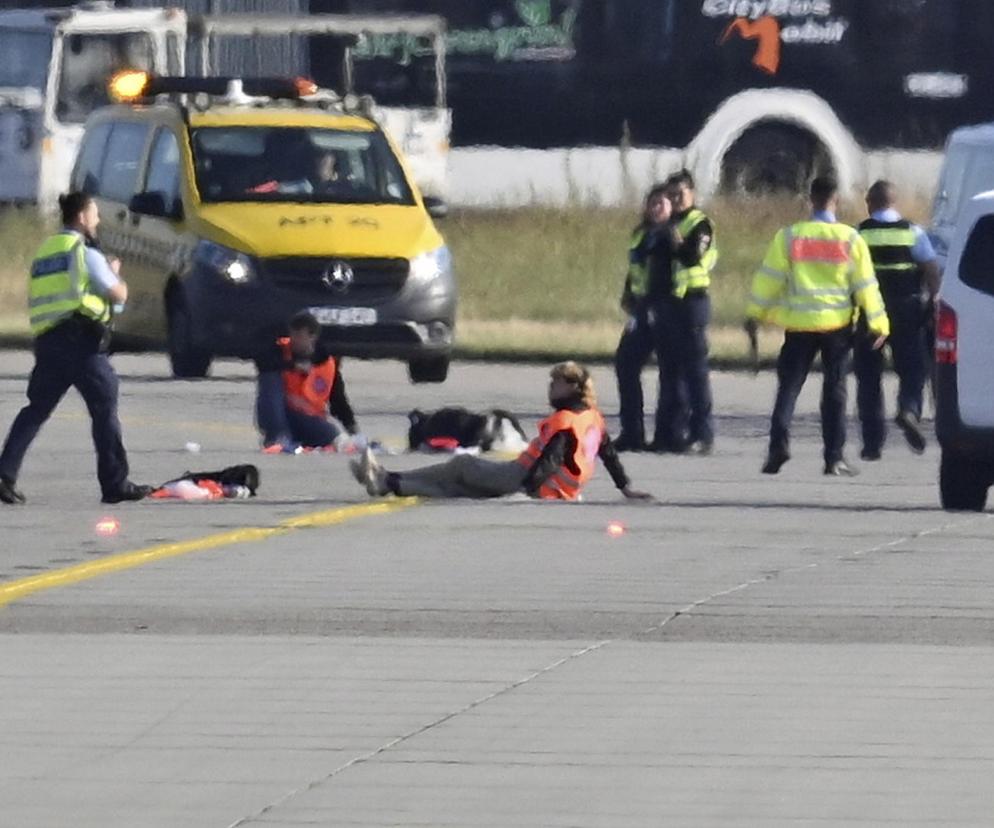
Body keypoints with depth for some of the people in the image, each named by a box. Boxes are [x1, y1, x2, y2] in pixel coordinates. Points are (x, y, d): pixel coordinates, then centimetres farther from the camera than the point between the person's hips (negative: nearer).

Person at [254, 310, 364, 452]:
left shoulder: (328, 363, -3)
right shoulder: (282, 349, -6)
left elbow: (339, 402, 2)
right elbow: (261, 361, -28)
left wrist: (354, 432, -6)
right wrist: (293, 366, -29)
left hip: (309, 420, 0)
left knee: (332, 436, -30)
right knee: (270, 378, -28)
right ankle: (275, 437, -29)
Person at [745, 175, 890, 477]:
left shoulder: (789, 237, -4)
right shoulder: (850, 239, -3)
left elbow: (769, 278, -2)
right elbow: (865, 284, 0)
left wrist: (755, 314, 8)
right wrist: (878, 323, 7)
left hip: (799, 325, 0)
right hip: (838, 326, 0)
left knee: (788, 387, 4)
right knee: (834, 391, 7)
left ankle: (779, 443, -15)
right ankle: (834, 458, 5)